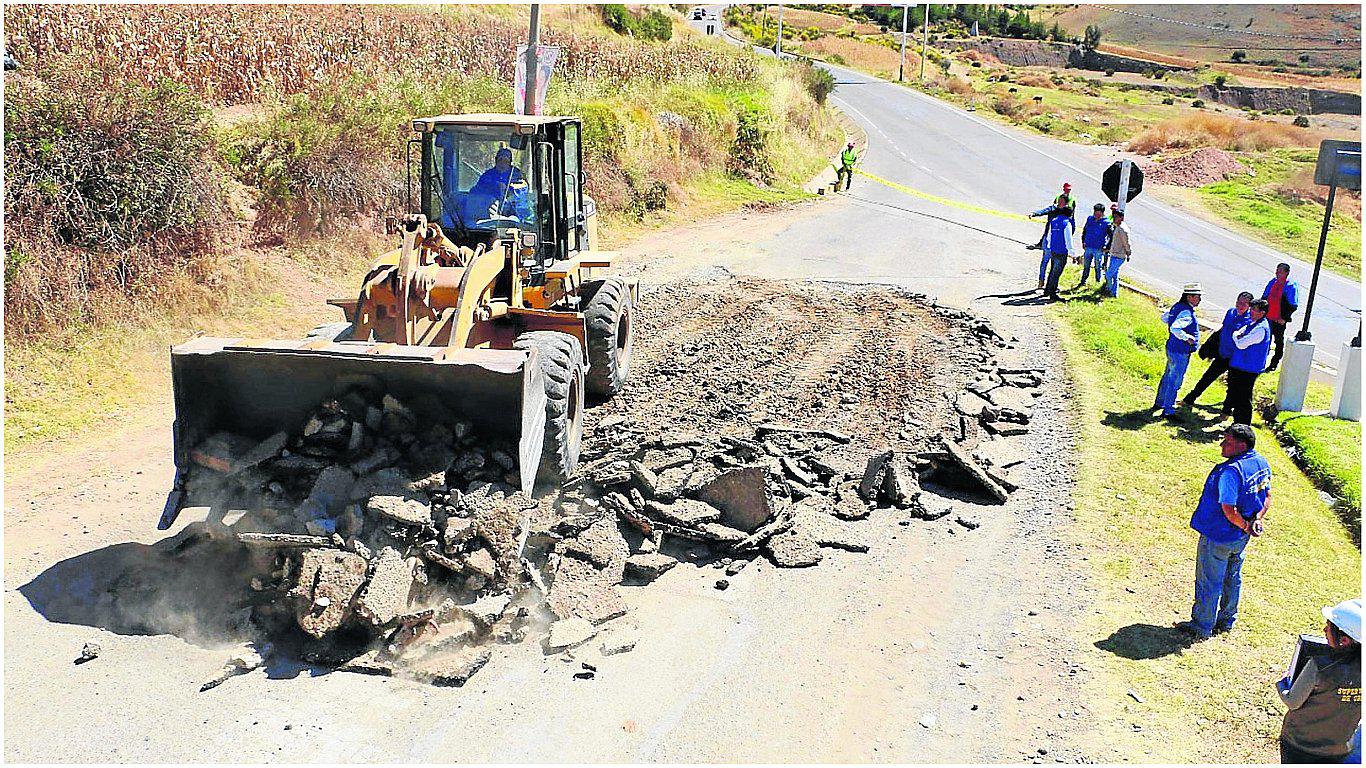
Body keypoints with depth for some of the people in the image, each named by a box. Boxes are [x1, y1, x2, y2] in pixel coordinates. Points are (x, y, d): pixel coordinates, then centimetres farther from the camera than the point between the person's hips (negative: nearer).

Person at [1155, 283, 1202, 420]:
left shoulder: (1178, 306, 5)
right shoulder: (1186, 312, -24)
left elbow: (1164, 317, 19)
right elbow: (1175, 328, -36)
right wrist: (1187, 337, -26)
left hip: (1172, 348, 10)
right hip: (1180, 352, -10)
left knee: (1168, 376, 24)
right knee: (1174, 382, -3)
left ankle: (1160, 402, 39)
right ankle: (1168, 411, 4)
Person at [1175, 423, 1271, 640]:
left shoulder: (1230, 470, -30)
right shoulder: (1262, 463, -1)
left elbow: (1229, 510, -31)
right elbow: (1267, 498, 8)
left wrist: (1244, 525, -15)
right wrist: (1257, 520, -4)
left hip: (1218, 537, -9)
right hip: (1240, 539, 9)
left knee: (1209, 582, 7)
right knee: (1232, 578, 23)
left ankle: (1202, 627, 20)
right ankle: (1226, 621, 39)